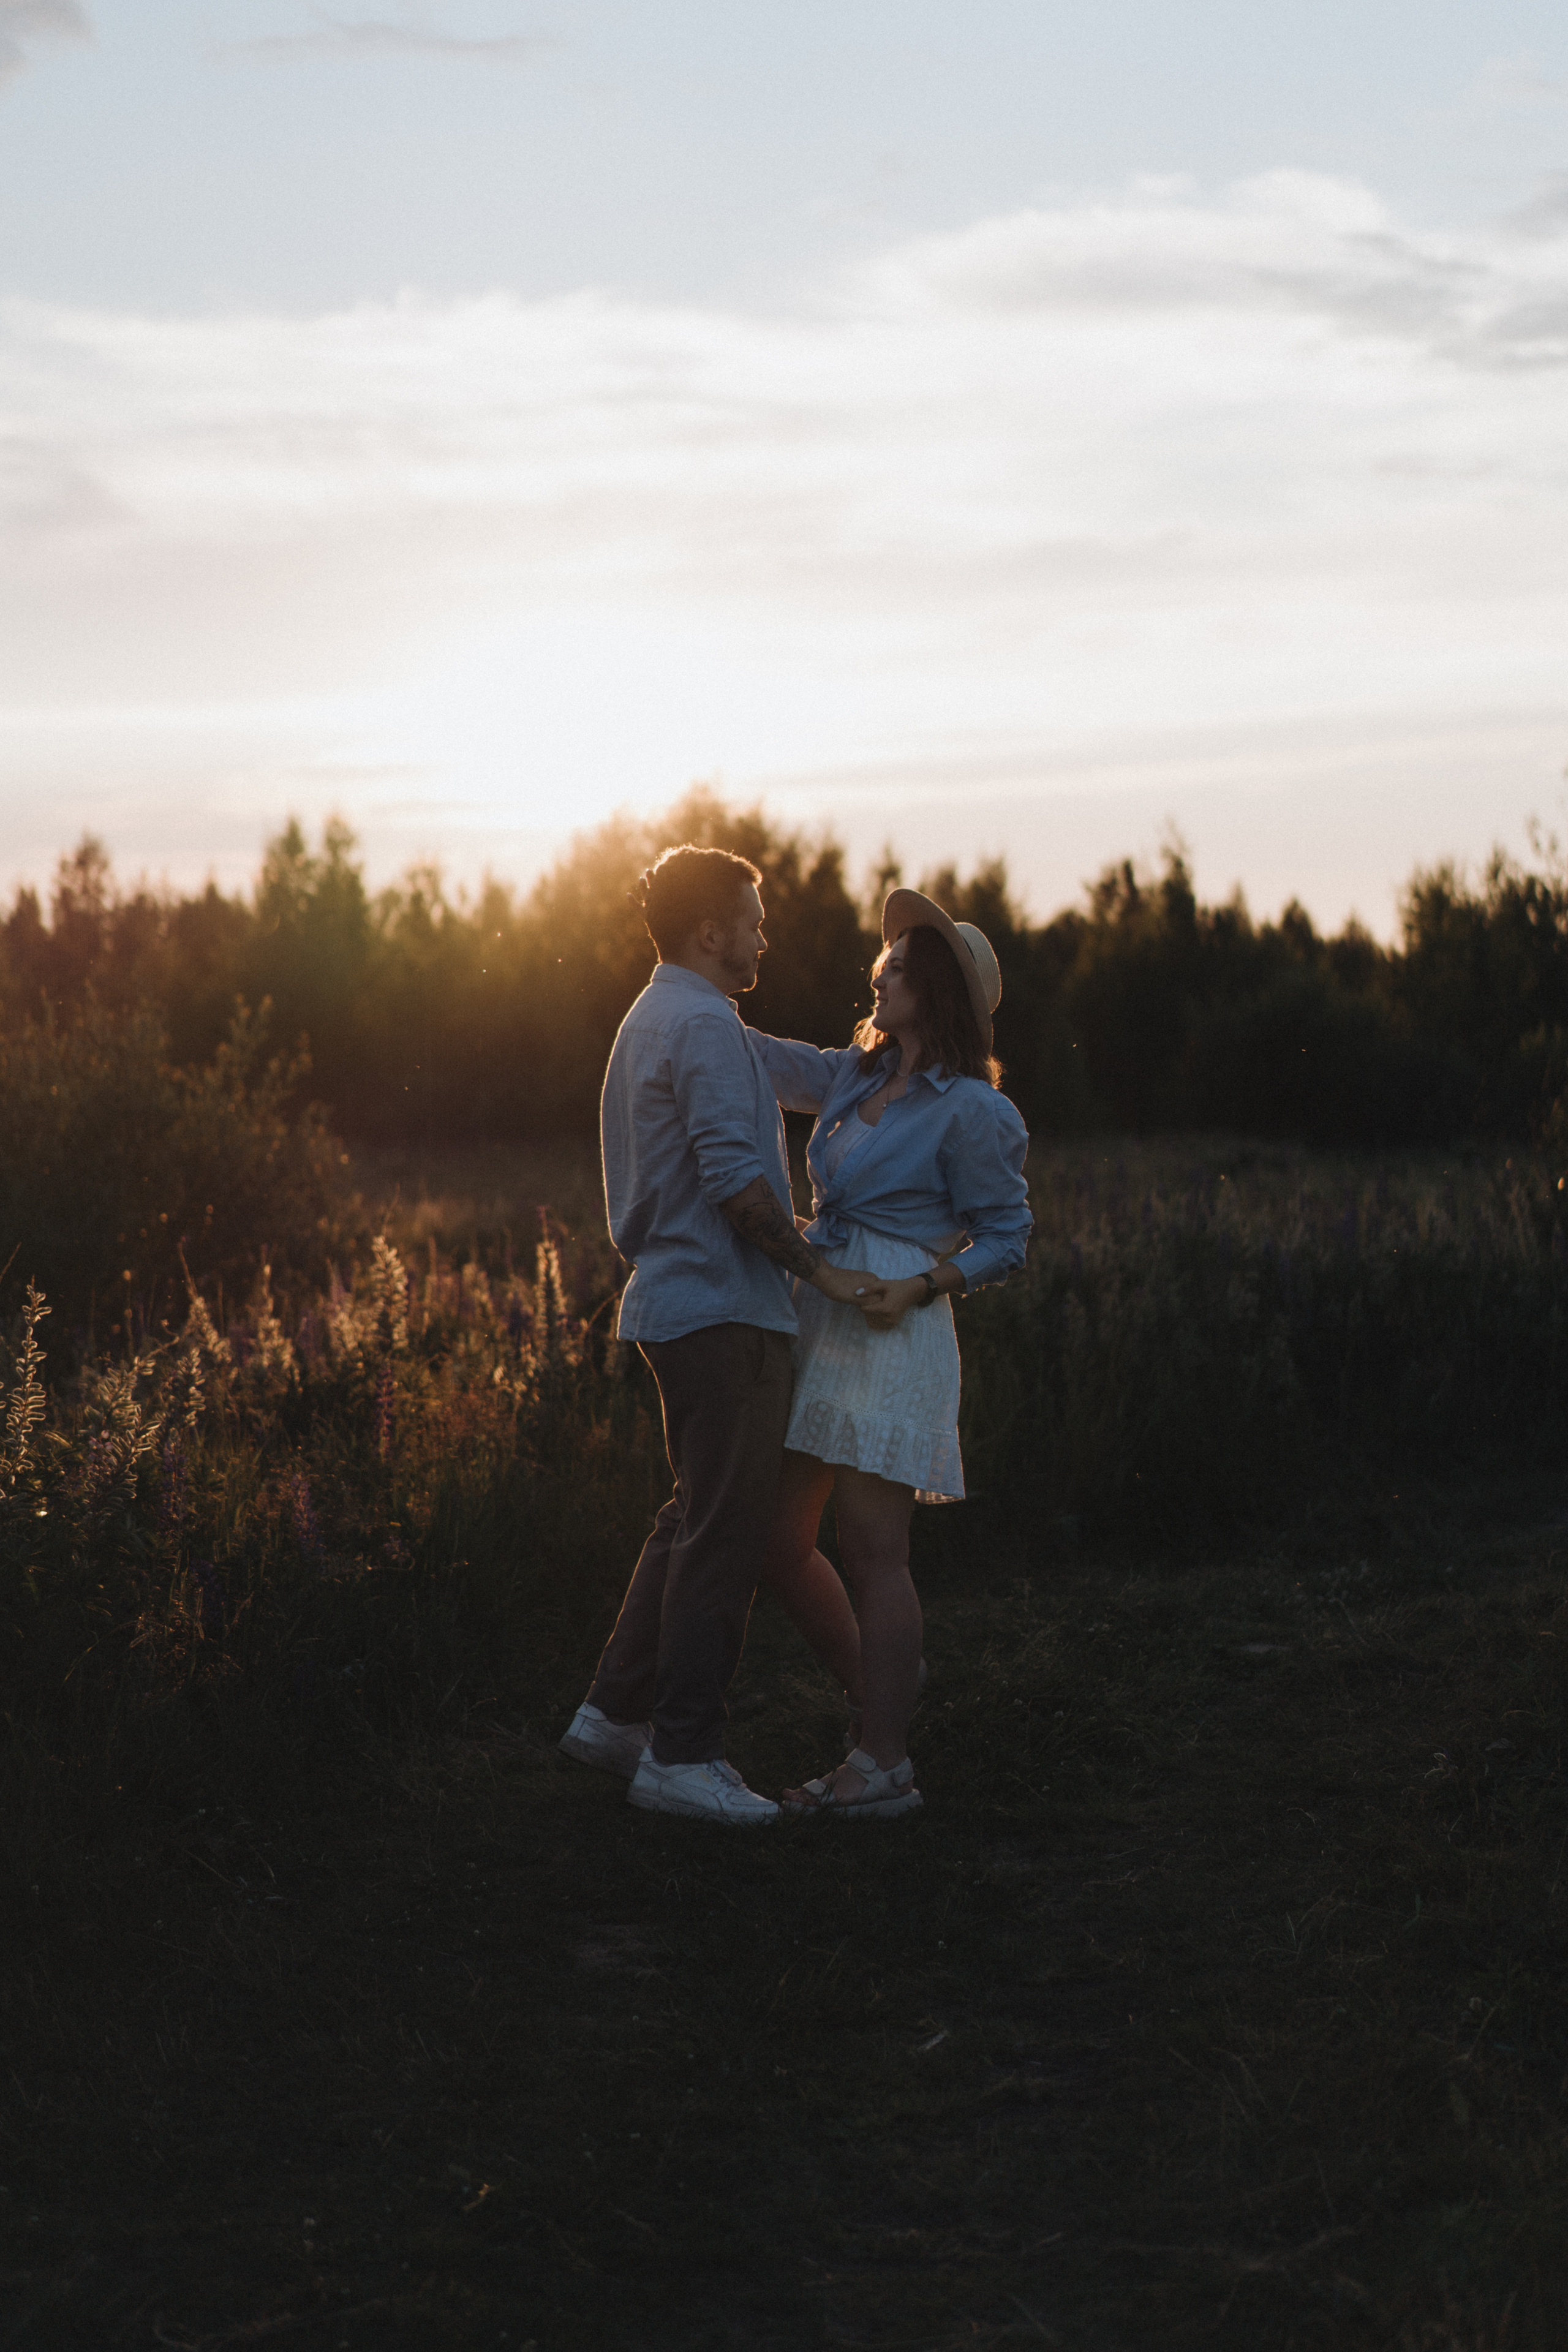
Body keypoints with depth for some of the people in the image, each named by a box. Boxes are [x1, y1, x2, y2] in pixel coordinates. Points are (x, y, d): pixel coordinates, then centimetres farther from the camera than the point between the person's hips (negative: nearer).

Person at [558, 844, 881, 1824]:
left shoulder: (646, 1023, 19)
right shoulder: (705, 1026, -14)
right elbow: (735, 1179, -22)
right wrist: (817, 1265, -14)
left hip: (673, 1297, 11)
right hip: (724, 1310, -11)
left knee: (697, 1518, 18)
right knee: (725, 1533, -6)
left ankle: (617, 1713, 21)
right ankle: (682, 1753, -2)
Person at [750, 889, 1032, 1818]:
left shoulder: (970, 1111, -7)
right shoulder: (856, 1077, 13)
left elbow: (1006, 1236, -5)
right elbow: (764, 1061, 27)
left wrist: (921, 1286, -17)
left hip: (892, 1335, -8)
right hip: (814, 1321, 8)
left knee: (872, 1548, -8)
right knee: (781, 1541, 8)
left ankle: (883, 1765, -2)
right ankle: (880, 1688, 26)